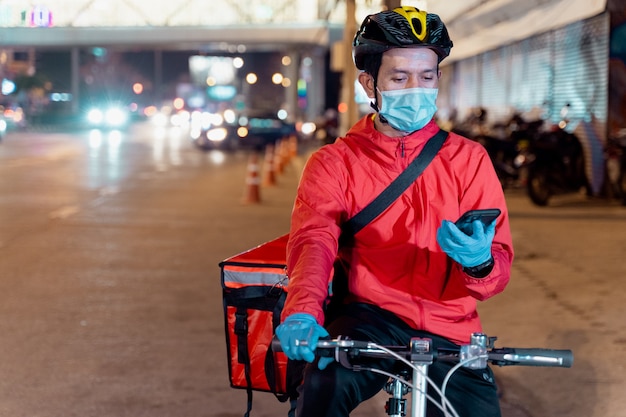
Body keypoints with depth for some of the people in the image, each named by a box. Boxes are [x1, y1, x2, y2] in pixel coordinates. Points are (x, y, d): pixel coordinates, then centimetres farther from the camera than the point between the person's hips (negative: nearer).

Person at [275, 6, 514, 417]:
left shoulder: (469, 159, 7)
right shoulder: (334, 163, 4)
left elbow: (500, 266, -1)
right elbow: (314, 240, -15)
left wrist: (480, 262, -28)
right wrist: (303, 312, -37)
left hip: (448, 330, 3)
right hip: (369, 318, -2)